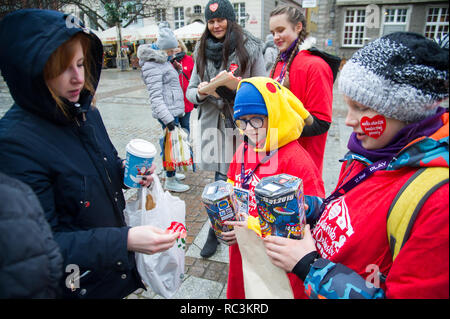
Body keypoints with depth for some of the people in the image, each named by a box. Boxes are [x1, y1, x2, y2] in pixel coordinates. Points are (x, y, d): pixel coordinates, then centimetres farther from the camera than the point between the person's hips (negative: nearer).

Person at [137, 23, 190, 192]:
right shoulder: (153, 67, -17)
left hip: (173, 110, 10)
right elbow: (155, 97, -22)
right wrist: (168, 118, -27)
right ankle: (170, 181, 7)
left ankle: (170, 172, 33)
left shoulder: (163, 61, 15)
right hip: (167, 112, -10)